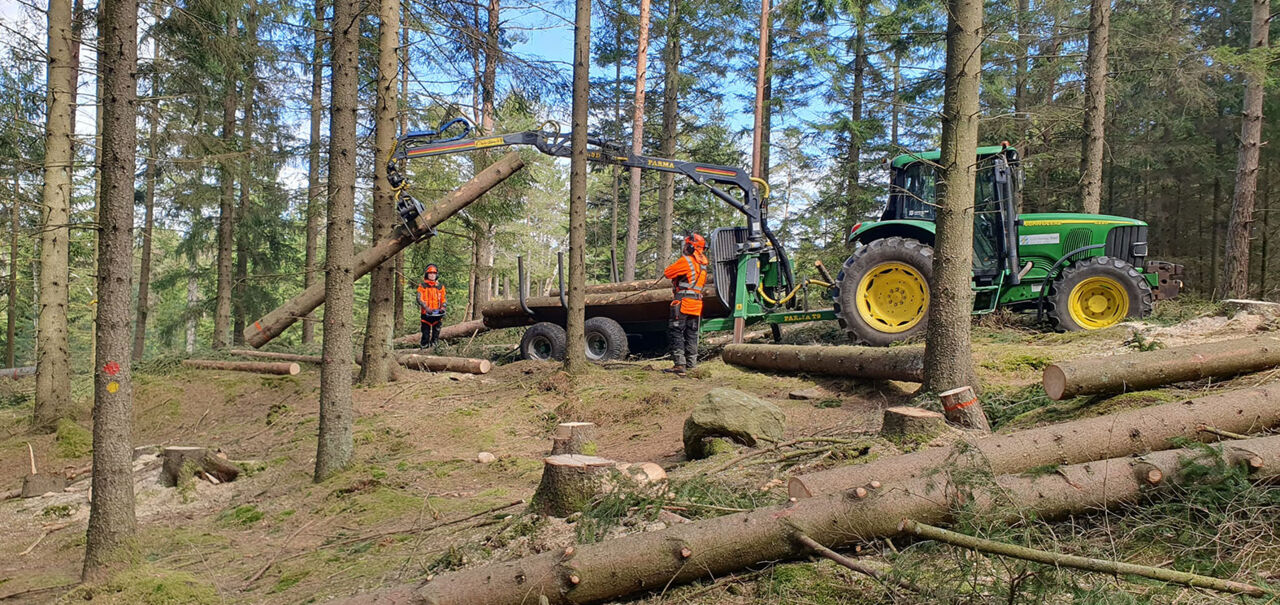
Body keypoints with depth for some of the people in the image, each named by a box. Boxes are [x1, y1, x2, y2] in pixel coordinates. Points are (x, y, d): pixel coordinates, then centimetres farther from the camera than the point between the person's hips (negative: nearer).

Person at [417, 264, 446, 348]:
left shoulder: (440, 286, 12)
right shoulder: (422, 286, 4)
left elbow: (443, 299, 12)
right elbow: (419, 299, -6)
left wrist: (443, 308, -7)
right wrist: (426, 308, -20)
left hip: (437, 314, 2)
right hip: (426, 313, -2)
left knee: (436, 332, 2)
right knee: (425, 333, -2)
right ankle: (424, 347, 4)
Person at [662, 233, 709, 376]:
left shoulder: (685, 261, -11)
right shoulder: (702, 264, 14)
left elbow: (667, 273, -6)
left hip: (683, 301, -8)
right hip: (697, 304, 8)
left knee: (676, 333, -5)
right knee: (691, 334, 13)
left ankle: (679, 364, -11)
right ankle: (691, 364, 16)